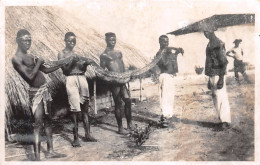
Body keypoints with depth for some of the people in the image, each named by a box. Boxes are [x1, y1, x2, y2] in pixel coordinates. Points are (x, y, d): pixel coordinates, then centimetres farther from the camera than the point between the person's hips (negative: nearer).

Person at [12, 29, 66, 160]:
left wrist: (61, 65, 12)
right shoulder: (16, 59, -12)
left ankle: (50, 151, 21)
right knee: (38, 124, -12)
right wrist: (38, 63, -11)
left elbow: (46, 70, 20)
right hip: (36, 92, -9)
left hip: (44, 90, 9)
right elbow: (30, 77, -21)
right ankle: (37, 157, -10)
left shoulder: (30, 56, 14)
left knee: (48, 121, 12)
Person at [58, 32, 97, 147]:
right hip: (71, 79, -6)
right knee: (75, 109, -9)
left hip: (82, 78, 6)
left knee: (85, 107, 6)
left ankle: (87, 135, 12)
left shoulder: (76, 54, 19)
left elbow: (83, 70, 13)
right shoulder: (62, 54, 3)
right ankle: (76, 138, -4)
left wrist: (85, 63, -6)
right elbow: (65, 70, -6)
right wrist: (73, 62, -18)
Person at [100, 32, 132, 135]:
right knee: (118, 104, -1)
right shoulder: (104, 55, -1)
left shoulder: (119, 53, 16)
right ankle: (120, 128, 9)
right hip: (113, 81, -5)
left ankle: (129, 125, 15)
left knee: (128, 100, 2)